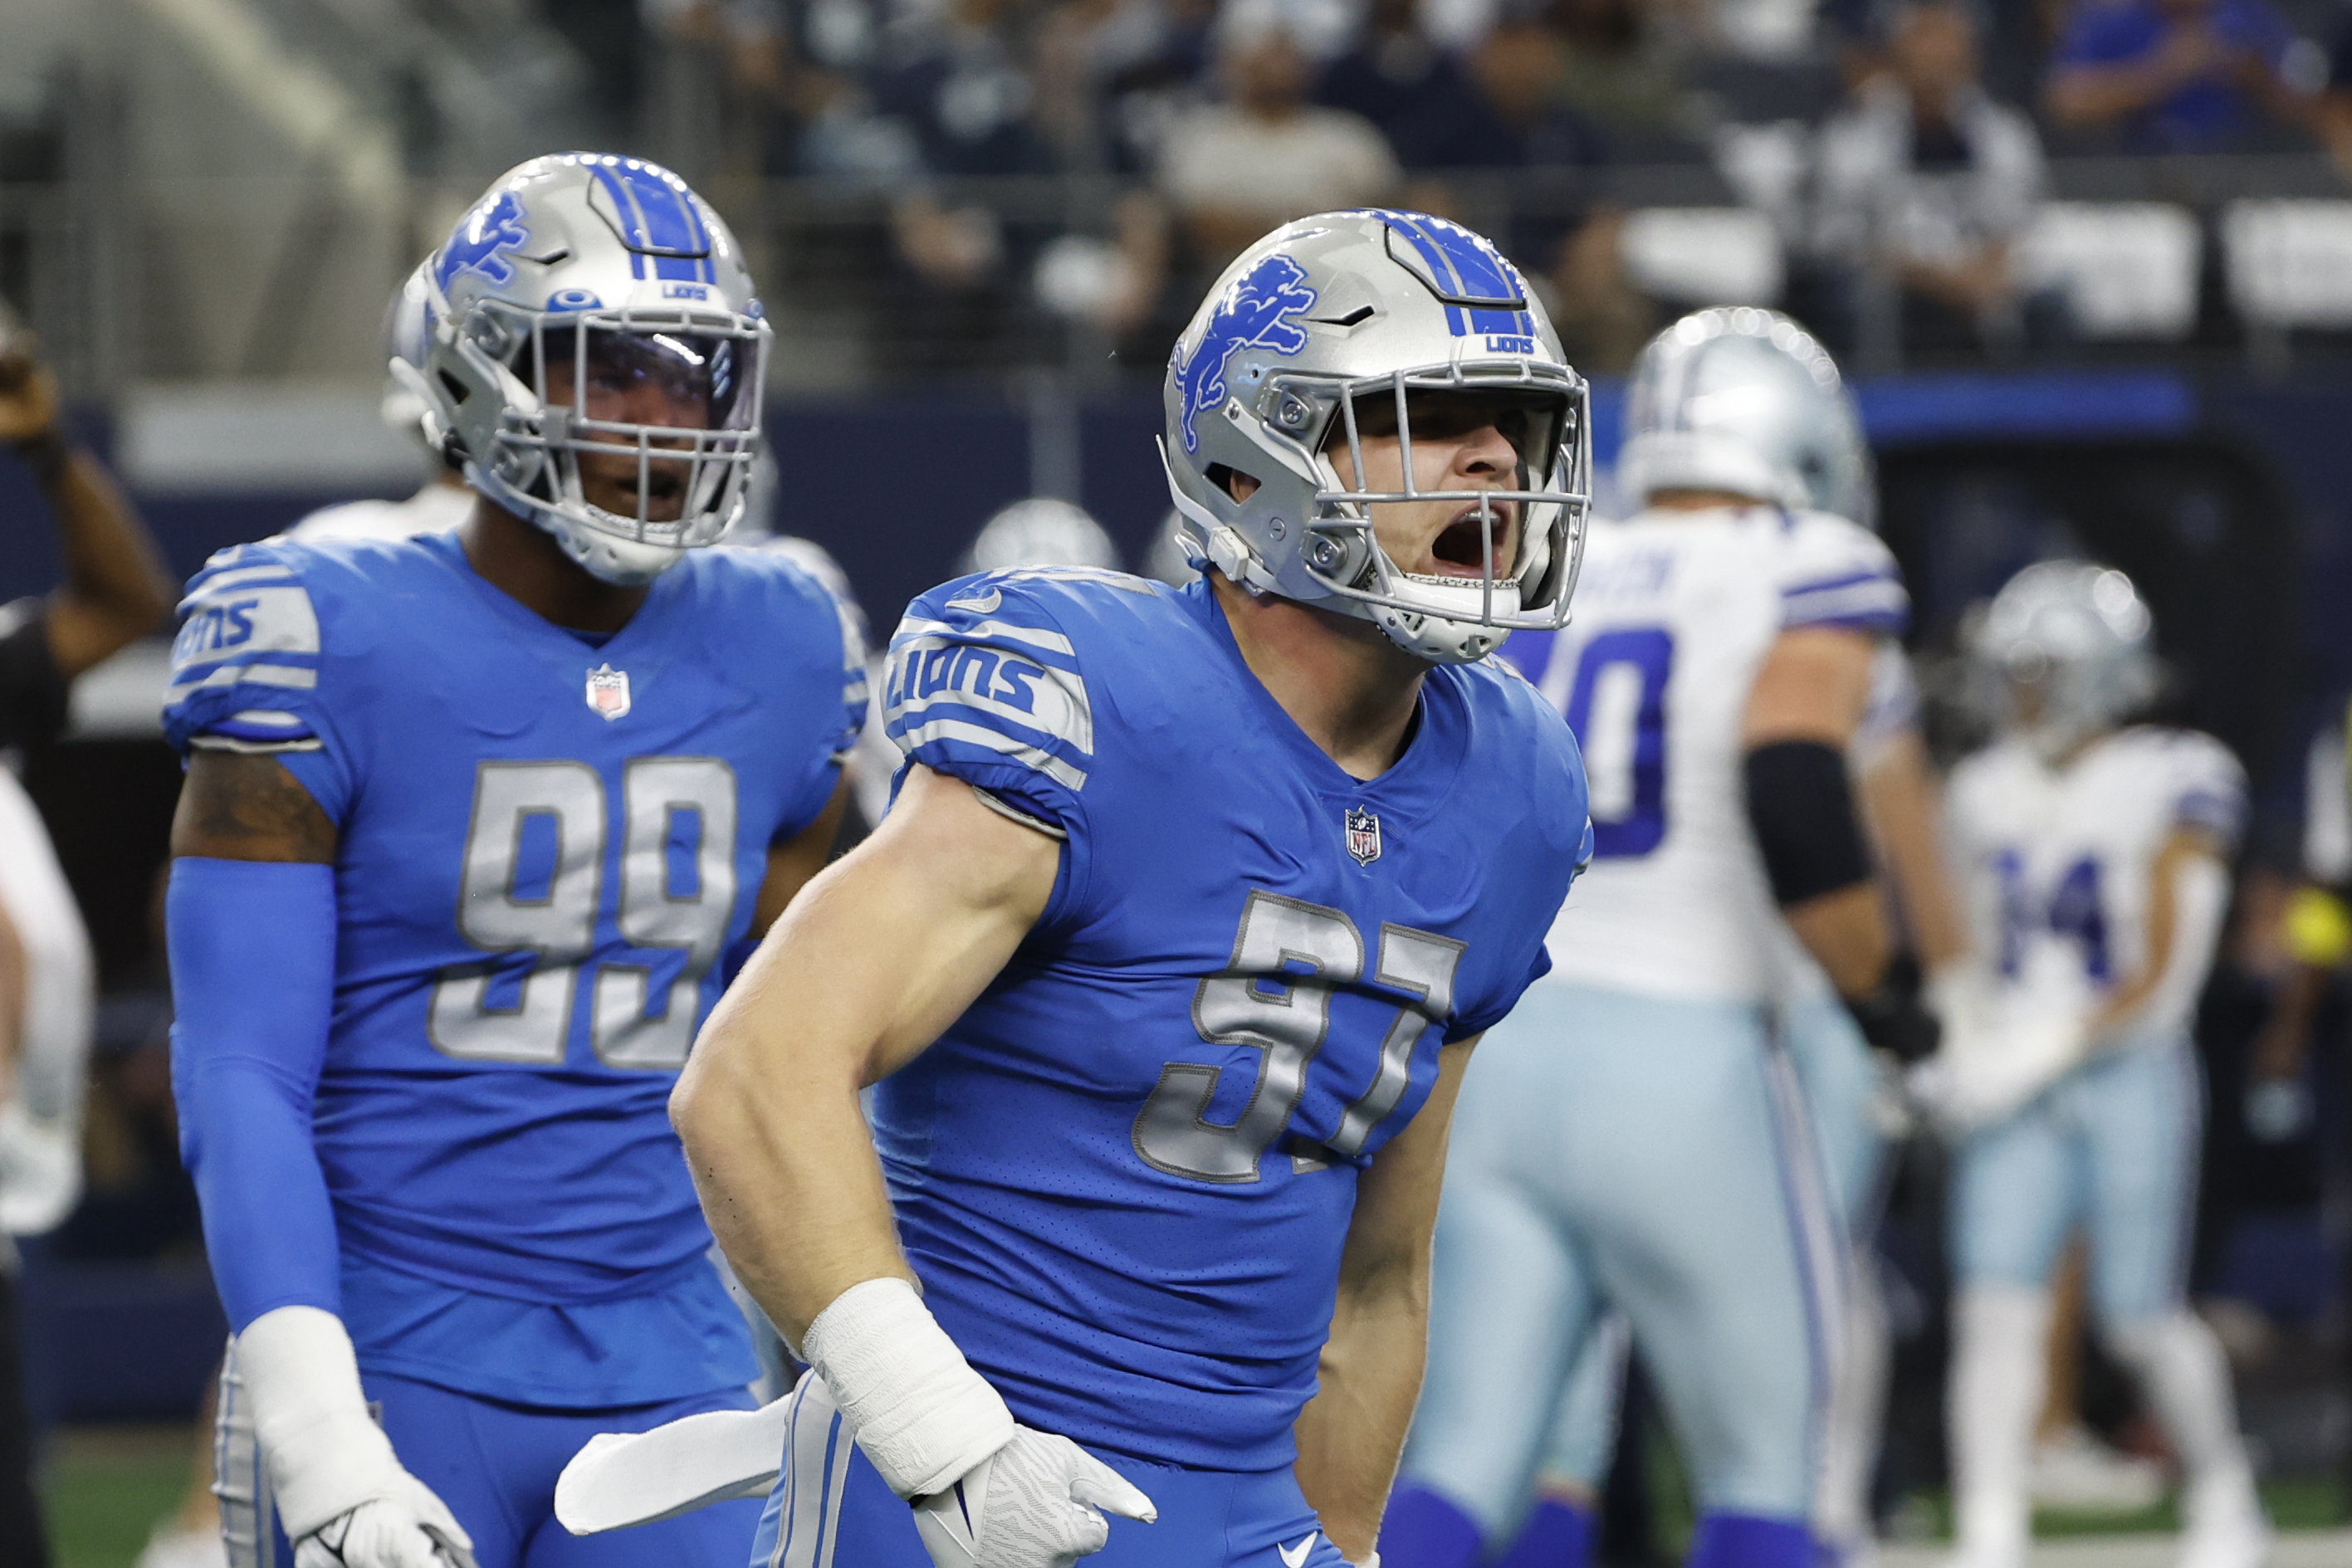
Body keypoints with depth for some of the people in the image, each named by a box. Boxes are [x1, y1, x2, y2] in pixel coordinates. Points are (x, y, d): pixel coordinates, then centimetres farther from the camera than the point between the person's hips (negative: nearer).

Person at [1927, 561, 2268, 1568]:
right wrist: (1963, 1052, 3)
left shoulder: (2176, 785, -8)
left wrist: (2051, 1049, -17)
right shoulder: (1988, 794, 10)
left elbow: (2165, 974, -11)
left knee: (2141, 1317, 1)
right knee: (1995, 1304, -9)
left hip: (2131, 1078, -4)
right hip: (2017, 1099, 4)